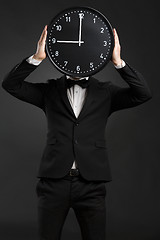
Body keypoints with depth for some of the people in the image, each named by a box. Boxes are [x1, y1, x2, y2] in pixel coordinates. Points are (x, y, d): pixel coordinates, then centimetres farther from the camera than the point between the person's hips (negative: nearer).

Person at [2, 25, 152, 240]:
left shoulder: (104, 91, 8)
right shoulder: (50, 90, 9)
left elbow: (143, 93, -5)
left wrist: (118, 62, -15)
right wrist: (37, 57, -14)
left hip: (91, 183, 0)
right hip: (54, 181, 0)